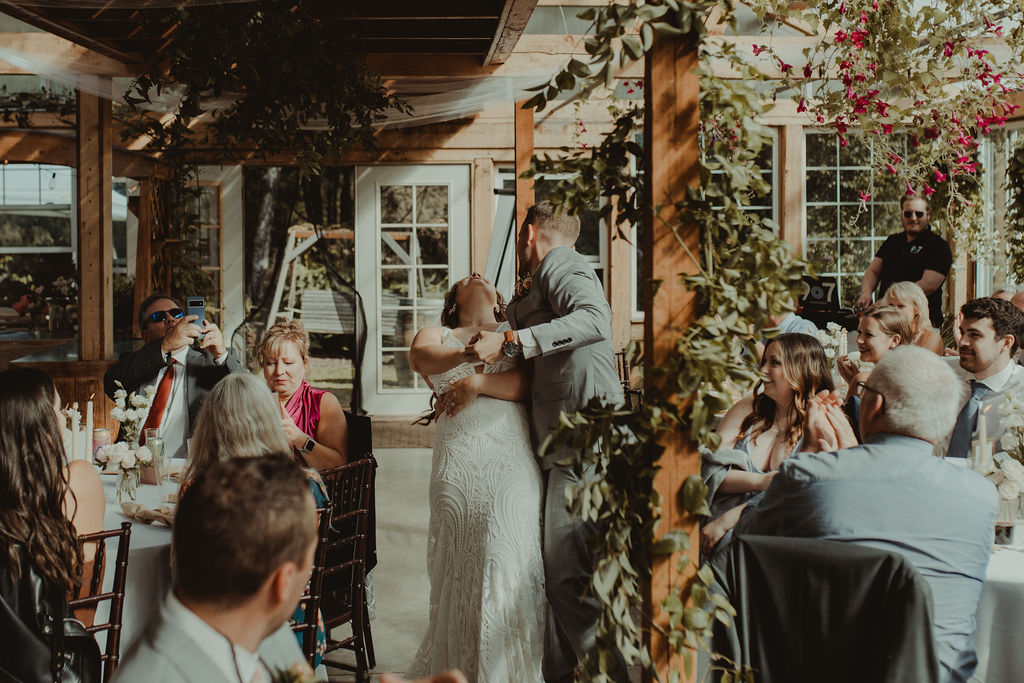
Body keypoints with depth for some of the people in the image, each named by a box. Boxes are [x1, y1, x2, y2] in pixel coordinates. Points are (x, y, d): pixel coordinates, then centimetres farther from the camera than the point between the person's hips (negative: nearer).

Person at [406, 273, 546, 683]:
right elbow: (420, 356, -4)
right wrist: (472, 351, -22)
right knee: (459, 570, -3)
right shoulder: (438, 336, 21)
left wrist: (478, 381, -7)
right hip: (460, 461, 1)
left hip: (512, 461, 0)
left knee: (508, 566, -8)